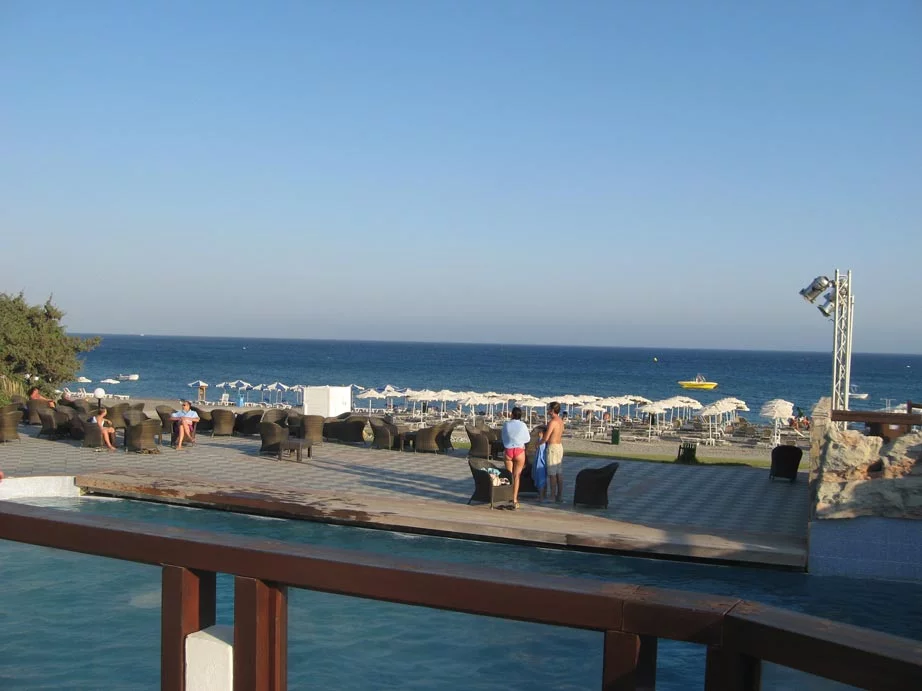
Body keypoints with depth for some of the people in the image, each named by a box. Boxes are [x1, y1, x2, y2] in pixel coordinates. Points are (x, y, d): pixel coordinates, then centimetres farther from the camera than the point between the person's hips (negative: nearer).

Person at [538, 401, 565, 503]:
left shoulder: (552, 422, -17)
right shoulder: (560, 421, 10)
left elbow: (545, 438, -18)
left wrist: (538, 443, -1)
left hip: (552, 447, -9)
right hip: (560, 446, 9)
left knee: (552, 474, -5)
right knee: (559, 473, 10)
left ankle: (553, 497, -4)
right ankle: (560, 496, 13)